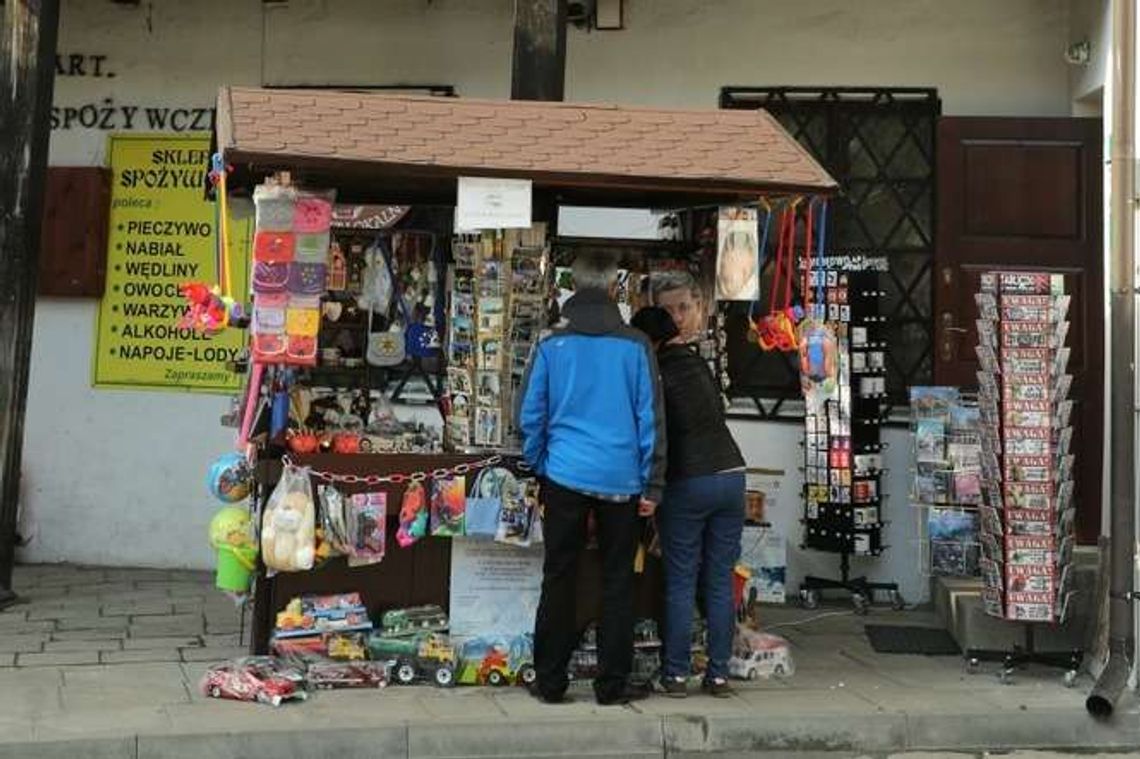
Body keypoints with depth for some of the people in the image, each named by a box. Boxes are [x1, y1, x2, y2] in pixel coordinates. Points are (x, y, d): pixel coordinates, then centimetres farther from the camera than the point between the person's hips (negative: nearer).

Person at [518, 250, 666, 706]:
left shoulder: (551, 345, -1)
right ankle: (612, 683, 13)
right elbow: (651, 417, -2)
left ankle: (550, 682, 14)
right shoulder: (635, 347, -3)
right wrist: (652, 484, 4)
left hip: (565, 476, 1)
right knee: (617, 581, 9)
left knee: (558, 578, 9)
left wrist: (538, 466, 16)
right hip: (621, 479, 0)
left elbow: (530, 416, 2)